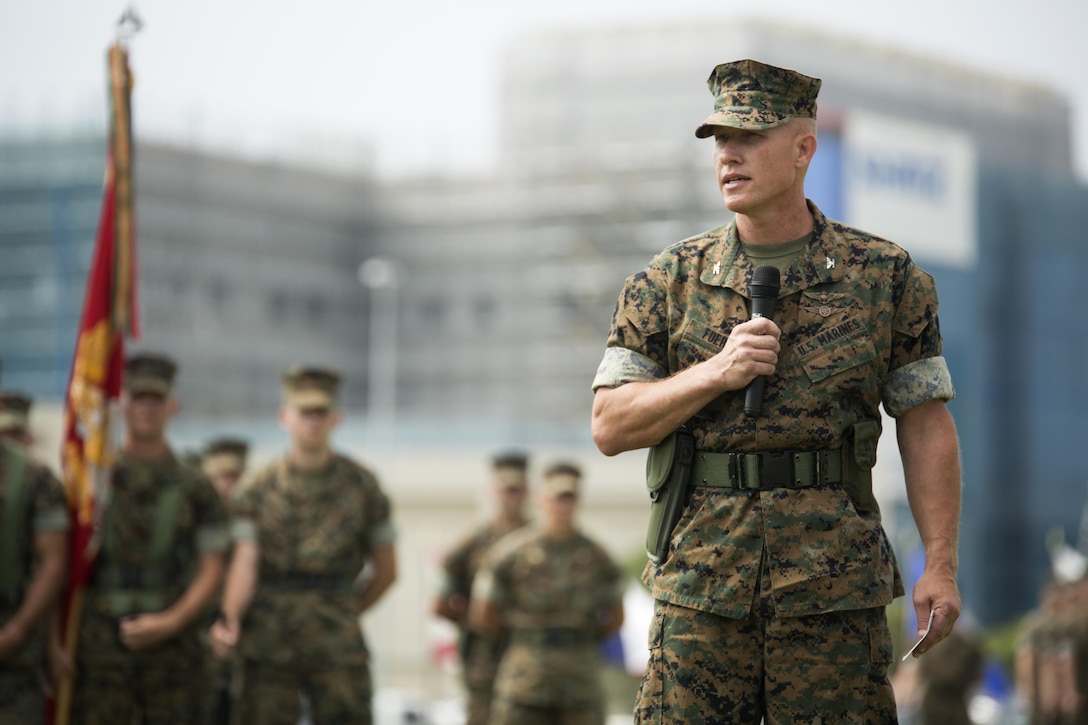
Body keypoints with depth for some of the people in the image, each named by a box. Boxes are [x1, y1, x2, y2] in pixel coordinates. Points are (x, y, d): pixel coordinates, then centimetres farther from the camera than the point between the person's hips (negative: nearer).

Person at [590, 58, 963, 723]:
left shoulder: (886, 276, 5)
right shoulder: (670, 283, 7)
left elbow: (926, 426, 5)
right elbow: (611, 427, 4)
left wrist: (941, 566, -2)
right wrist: (717, 373, -11)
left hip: (837, 588, -1)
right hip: (701, 580, 1)